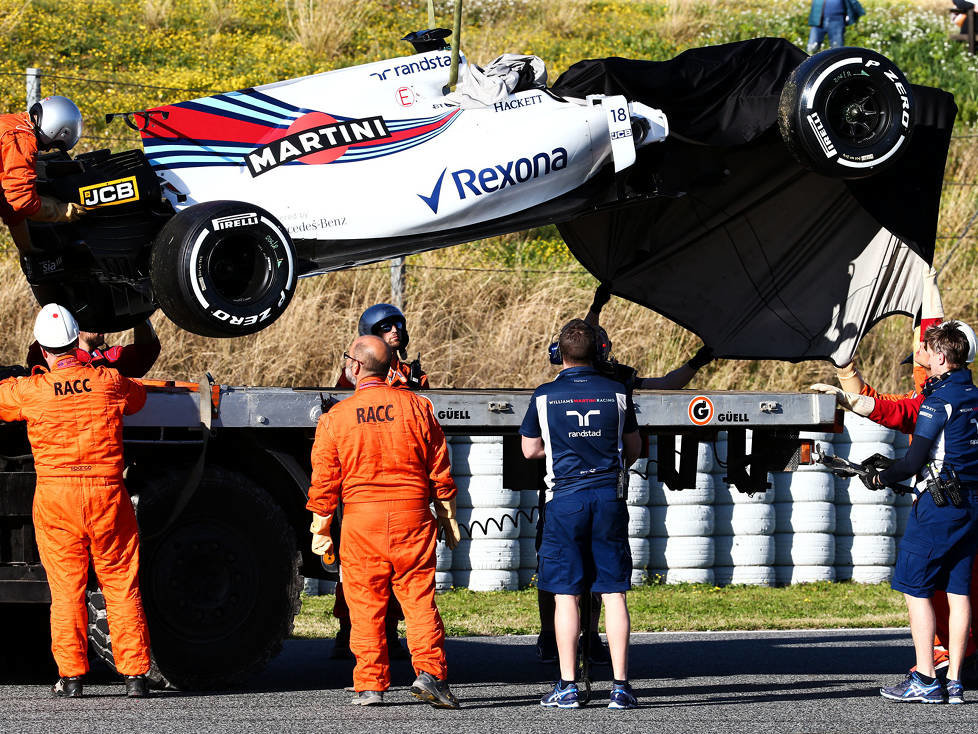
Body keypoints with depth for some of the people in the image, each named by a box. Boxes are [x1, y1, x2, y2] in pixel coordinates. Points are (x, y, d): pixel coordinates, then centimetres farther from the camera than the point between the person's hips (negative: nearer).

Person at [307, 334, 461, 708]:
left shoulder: (335, 418, -1)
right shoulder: (417, 407, 2)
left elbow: (324, 481, 1)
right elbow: (440, 471, 4)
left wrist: (320, 530, 10)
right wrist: (448, 518, 12)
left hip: (361, 519, -1)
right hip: (413, 515, 1)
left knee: (366, 604, 5)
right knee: (419, 598, 3)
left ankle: (370, 685, 5)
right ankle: (430, 672, -10)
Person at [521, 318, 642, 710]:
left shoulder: (545, 395, -1)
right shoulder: (616, 393, 3)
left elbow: (530, 449, 10)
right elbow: (634, 448, 15)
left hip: (565, 498, -1)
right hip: (609, 498, 1)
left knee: (565, 594, 2)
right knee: (614, 593, 3)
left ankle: (567, 685, 0)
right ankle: (620, 685, 0)